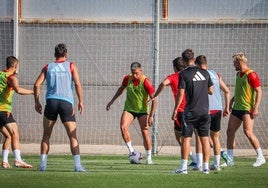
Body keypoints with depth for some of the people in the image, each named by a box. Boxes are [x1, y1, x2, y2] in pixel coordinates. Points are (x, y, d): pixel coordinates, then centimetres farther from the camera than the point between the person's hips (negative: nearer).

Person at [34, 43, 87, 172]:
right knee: (73, 136, -1)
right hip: (67, 102, -1)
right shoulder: (71, 66, 9)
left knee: (46, 136, 12)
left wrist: (37, 102, 13)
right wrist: (80, 101, 0)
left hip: (51, 102, 1)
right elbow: (77, 84, -3)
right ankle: (77, 165, -12)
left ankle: (43, 164, 6)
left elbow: (37, 85, 6)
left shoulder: (48, 67, 13)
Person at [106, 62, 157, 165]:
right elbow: (121, 89, 15)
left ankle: (149, 157, 4)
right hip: (129, 108, 3)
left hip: (143, 110, -3)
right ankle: (131, 151, -5)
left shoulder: (146, 82, -21)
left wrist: (151, 116, -24)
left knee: (145, 132, -10)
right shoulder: (127, 79, -8)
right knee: (123, 127, -19)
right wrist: (112, 101, 16)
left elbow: (154, 99, -19)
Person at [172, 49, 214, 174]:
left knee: (186, 138, 1)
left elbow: (181, 94, -10)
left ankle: (183, 167, -3)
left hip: (190, 112, -4)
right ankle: (206, 167, 3)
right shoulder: (205, 73, 6)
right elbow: (211, 91, 14)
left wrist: (175, 110, -3)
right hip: (204, 111, 4)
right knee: (205, 139, 5)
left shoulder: (184, 74, -7)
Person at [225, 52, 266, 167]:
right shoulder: (239, 74, 14)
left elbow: (259, 91, -16)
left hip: (247, 109, -9)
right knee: (230, 131, 5)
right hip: (237, 108, 9)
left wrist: (256, 108, -22)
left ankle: (260, 157, -7)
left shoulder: (251, 75, -13)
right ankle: (230, 159, 11)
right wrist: (233, 99, 19)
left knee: (248, 132, -17)